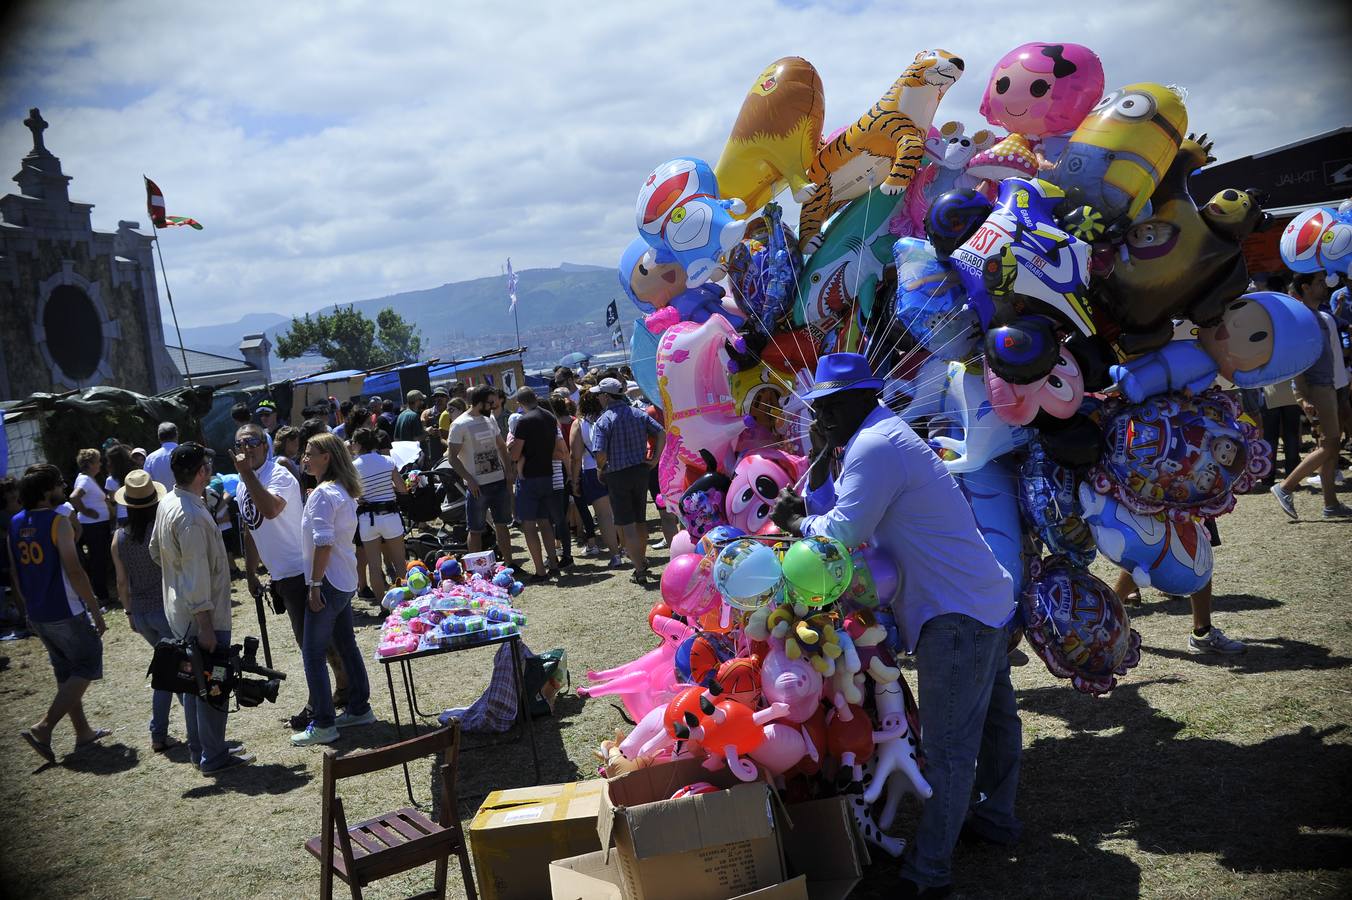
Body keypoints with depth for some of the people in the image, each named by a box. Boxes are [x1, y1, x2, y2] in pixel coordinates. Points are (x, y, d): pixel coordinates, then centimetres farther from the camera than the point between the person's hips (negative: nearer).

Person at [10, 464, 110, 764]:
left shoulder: (15, 524, 7)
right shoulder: (58, 522, -16)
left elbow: (14, 574, 12)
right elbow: (74, 571, -21)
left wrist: (28, 607, 21)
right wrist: (96, 610, -15)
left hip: (37, 616, 8)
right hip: (66, 614, -8)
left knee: (66, 673, 17)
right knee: (87, 668, 3)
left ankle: (83, 732, 25)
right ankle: (44, 727, -6)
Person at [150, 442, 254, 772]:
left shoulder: (167, 504, 5)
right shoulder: (192, 516, -25)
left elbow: (155, 550, 18)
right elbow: (196, 577, -25)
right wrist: (205, 626, -22)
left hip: (177, 613, 10)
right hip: (202, 617, -10)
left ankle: (198, 748, 30)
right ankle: (213, 757, 10)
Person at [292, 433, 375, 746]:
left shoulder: (323, 494, -18)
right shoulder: (344, 491, 12)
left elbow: (323, 543, -23)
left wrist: (315, 586, -19)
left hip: (329, 583, -10)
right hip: (346, 581, 10)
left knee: (312, 653, -3)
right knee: (346, 645, 18)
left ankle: (323, 725, 1)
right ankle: (359, 709, 27)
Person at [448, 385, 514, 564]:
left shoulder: (490, 419, 8)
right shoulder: (460, 425, -12)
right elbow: (452, 456, -13)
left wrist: (509, 470, 9)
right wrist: (469, 480, -18)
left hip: (499, 481, 6)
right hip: (477, 485, -6)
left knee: (502, 525, 13)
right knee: (476, 530, 3)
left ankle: (509, 564, 22)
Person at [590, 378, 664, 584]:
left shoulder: (603, 420, -14)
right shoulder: (639, 414, 3)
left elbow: (600, 453, -21)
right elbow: (661, 433, 0)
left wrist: (600, 470, -2)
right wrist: (655, 459, 4)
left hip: (617, 475, -5)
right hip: (640, 471, 5)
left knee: (626, 524, 1)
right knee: (640, 520, 19)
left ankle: (639, 570, 0)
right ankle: (642, 561, 34)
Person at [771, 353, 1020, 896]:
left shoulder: (875, 448, -20)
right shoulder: (886, 436, 14)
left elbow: (841, 534, -19)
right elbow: (839, 510, 17)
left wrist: (796, 523, -3)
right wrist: (820, 461, 6)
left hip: (957, 615, -11)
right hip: (982, 600, 11)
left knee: (947, 746, -3)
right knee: (992, 715, 23)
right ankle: (996, 817, 40)